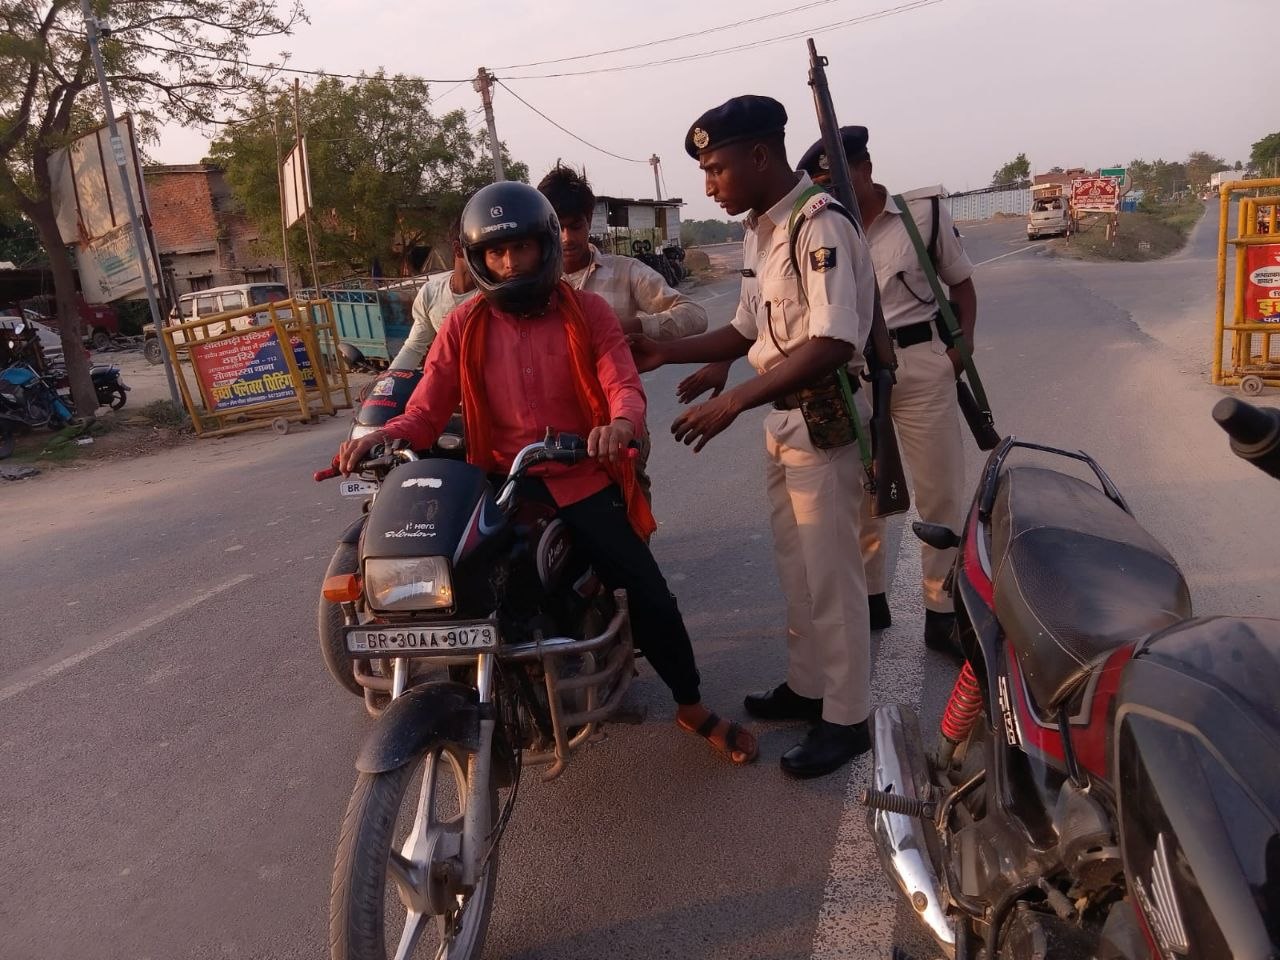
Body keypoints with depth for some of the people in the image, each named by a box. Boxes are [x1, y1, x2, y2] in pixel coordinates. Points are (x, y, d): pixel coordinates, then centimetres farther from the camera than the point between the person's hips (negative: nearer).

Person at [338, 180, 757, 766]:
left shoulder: (588, 312, 3)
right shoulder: (462, 328, 5)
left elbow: (624, 384, -11)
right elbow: (426, 411, -3)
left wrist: (620, 424, -35)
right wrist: (381, 437, -26)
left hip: (584, 478, 0)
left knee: (650, 597, -7)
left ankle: (692, 708, 20)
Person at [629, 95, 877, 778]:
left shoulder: (821, 227, -18)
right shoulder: (758, 232, 11)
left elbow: (832, 345, -27)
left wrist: (734, 401, -29)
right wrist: (665, 352, 5)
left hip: (825, 421, -9)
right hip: (781, 420, 9)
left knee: (829, 574, 1)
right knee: (794, 564, 18)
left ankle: (846, 717, 16)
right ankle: (806, 684, 35)